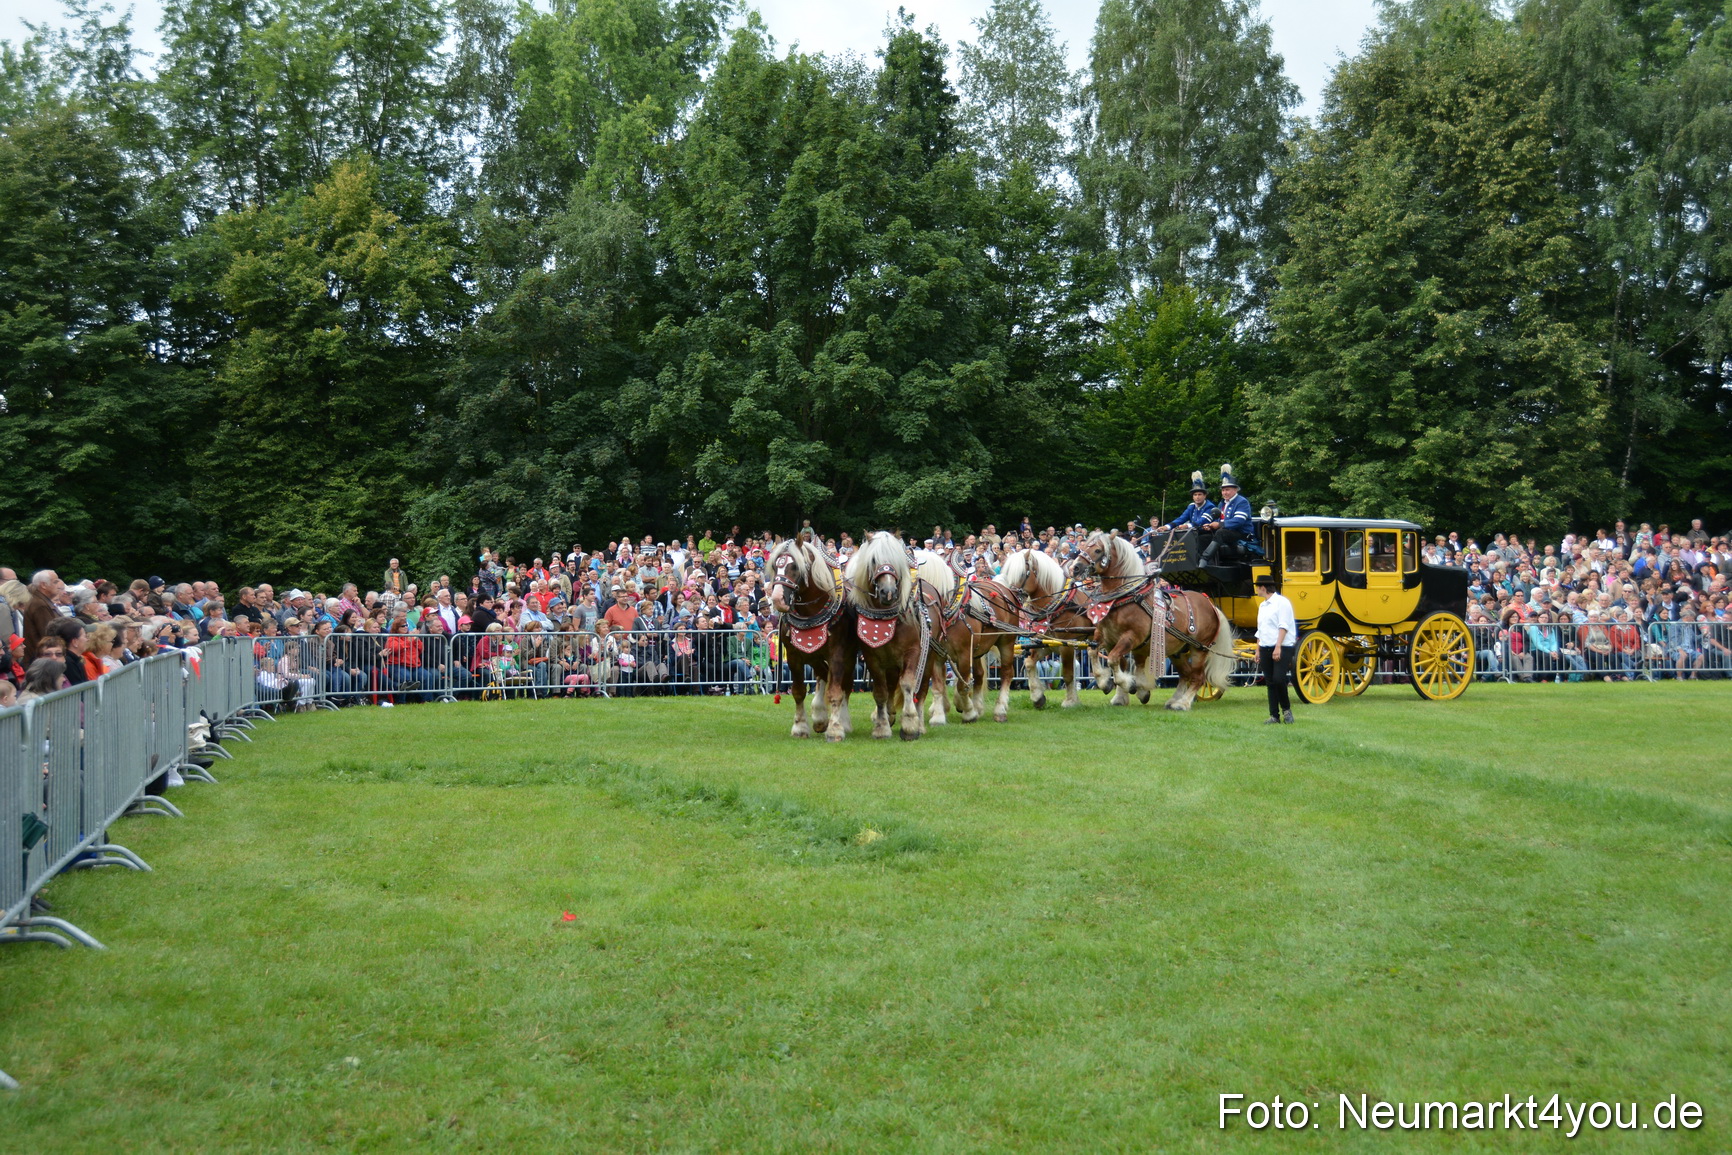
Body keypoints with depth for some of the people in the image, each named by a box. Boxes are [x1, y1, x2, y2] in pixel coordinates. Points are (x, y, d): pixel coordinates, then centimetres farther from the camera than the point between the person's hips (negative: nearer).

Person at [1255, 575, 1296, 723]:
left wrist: (1278, 647, -21)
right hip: (1265, 649, 8)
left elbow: (1283, 627, -14)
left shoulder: (1281, 602, -6)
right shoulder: (1262, 606, 18)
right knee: (1270, 683, 5)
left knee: (1278, 679, -17)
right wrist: (1258, 650, 18)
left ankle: (1286, 708, 4)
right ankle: (1274, 715, 8)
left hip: (1282, 648, -8)